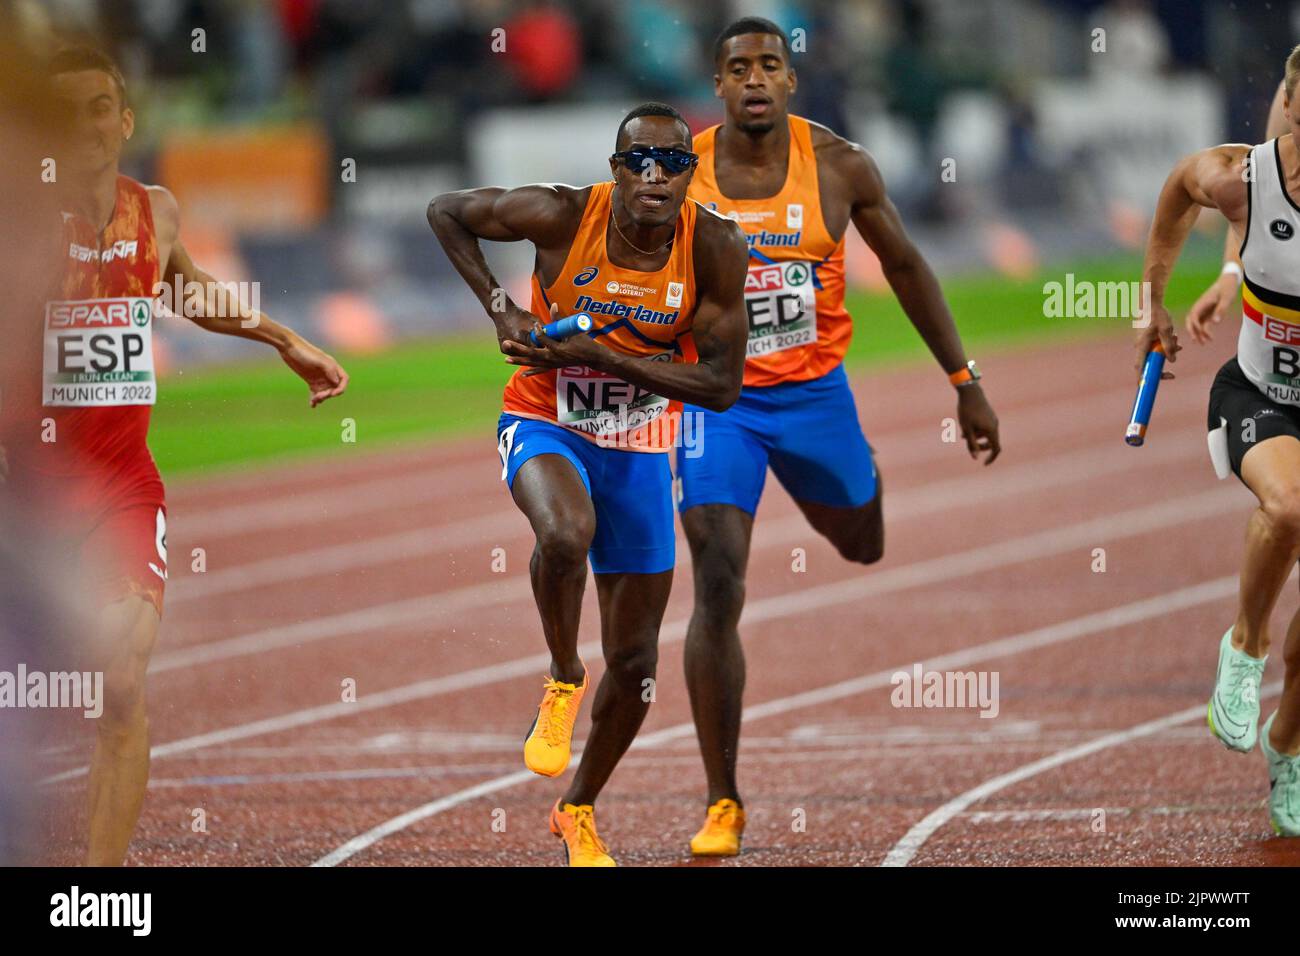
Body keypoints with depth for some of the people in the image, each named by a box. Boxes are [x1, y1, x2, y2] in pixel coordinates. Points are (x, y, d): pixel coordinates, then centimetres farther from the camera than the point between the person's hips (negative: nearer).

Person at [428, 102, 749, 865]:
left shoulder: (715, 250, -18)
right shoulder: (564, 216, -21)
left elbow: (721, 386, -18)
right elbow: (446, 211, -5)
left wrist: (600, 356, -26)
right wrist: (500, 308, -16)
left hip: (639, 448, 3)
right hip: (546, 423, -3)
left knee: (635, 663, 7)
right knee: (566, 532, -39)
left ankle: (579, 810, 31)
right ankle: (563, 681, -10)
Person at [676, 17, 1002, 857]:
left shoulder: (839, 166, -7)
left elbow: (904, 265, 7)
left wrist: (964, 381, 9)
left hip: (815, 394, 2)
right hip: (717, 401, -2)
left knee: (869, 551, 22)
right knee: (718, 591, -14)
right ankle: (723, 803, -6)